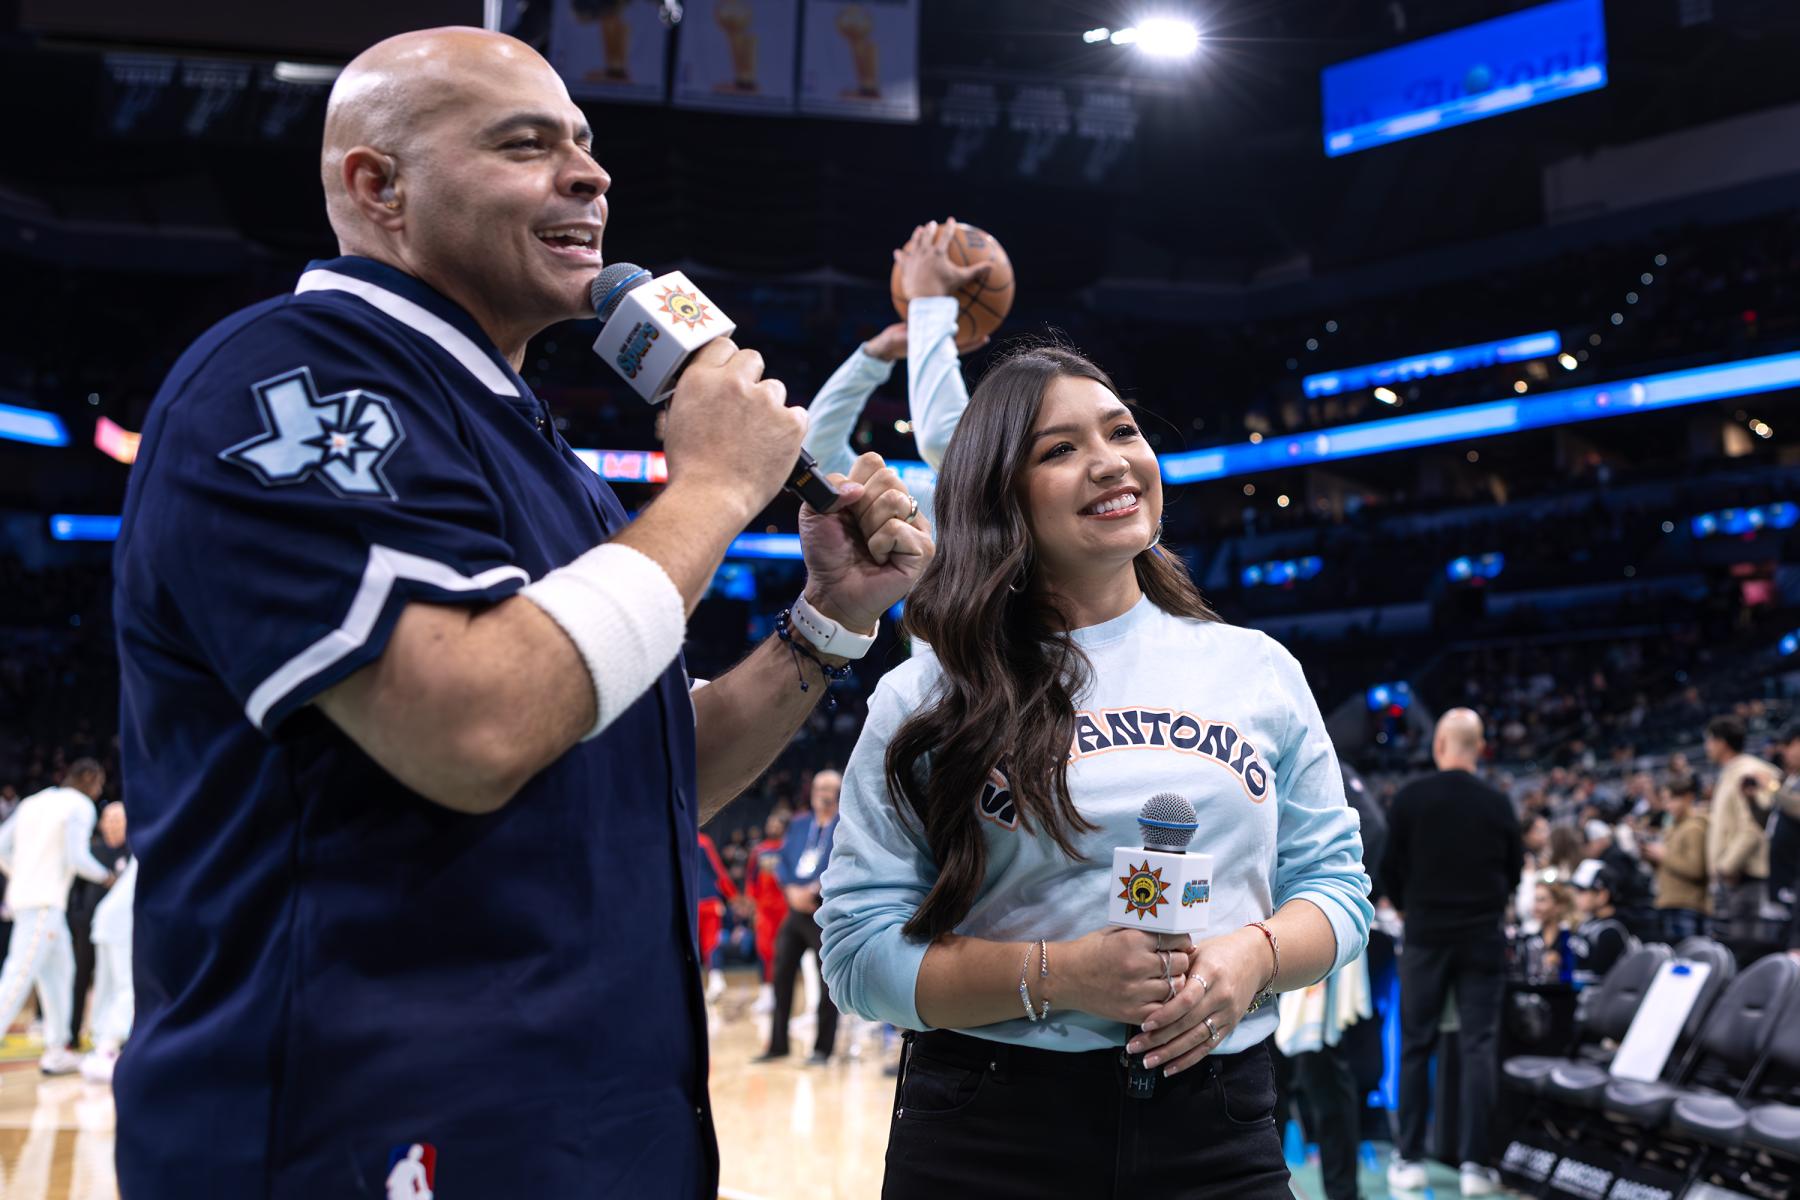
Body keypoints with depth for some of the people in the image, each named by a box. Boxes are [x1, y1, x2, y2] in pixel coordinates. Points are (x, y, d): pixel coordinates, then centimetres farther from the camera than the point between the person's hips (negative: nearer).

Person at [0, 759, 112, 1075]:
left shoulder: (33, 802, 17)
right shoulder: (80, 806, -6)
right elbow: (77, 858, -14)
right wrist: (105, 877, 3)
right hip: (44, 903, -9)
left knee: (59, 971, 15)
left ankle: (56, 1051, 18)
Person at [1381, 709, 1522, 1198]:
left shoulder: (1410, 797, -8)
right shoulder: (1498, 803, -3)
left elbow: (1390, 866, -3)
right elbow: (1515, 869, 6)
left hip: (1425, 934, -1)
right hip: (1483, 936, 1)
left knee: (1416, 1046, 7)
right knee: (1480, 1045, 5)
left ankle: (1409, 1159, 9)